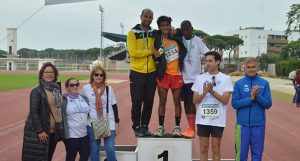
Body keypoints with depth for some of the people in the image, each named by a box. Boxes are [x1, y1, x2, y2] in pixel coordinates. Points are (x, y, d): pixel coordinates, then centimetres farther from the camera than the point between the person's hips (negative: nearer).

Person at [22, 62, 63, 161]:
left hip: (54, 131, 6)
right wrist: (39, 131, -19)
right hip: (40, 132, -6)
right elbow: (33, 112, -15)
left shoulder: (57, 89, 7)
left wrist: (60, 129, 12)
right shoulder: (37, 91, -11)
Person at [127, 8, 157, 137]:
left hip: (152, 72, 4)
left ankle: (145, 126, 22)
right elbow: (133, 52, -14)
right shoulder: (132, 33, -4)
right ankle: (137, 127, 15)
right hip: (137, 72, -3)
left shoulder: (154, 33, 8)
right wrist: (150, 51, -14)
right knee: (137, 102, 2)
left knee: (149, 102, 9)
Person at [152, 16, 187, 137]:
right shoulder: (157, 40, -2)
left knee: (177, 101, 6)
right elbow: (156, 57, 4)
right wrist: (156, 55, -16)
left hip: (177, 74, 1)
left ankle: (177, 127, 17)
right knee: (162, 101, 5)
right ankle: (161, 127, 15)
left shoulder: (176, 37, 1)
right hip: (164, 74, -1)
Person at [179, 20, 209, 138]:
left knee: (191, 102, -4)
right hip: (183, 77, 4)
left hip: (194, 77, -4)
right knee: (186, 102, 8)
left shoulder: (198, 41, -5)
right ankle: (190, 128, 18)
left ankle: (191, 129, 1)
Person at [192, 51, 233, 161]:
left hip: (218, 120, -2)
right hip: (202, 119, 2)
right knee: (203, 148, 10)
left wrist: (212, 91, -21)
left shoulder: (226, 79, -2)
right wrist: (204, 93, -17)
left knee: (215, 149, 8)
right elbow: (195, 100, 1)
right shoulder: (199, 78, 4)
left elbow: (225, 100, -8)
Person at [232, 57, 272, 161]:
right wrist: (251, 98, -16)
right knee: (241, 153, 8)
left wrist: (257, 96, -17)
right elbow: (235, 103, -6)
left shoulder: (264, 83, 1)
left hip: (258, 124, 1)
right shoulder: (239, 83, 0)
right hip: (243, 124, -1)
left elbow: (268, 104, -1)